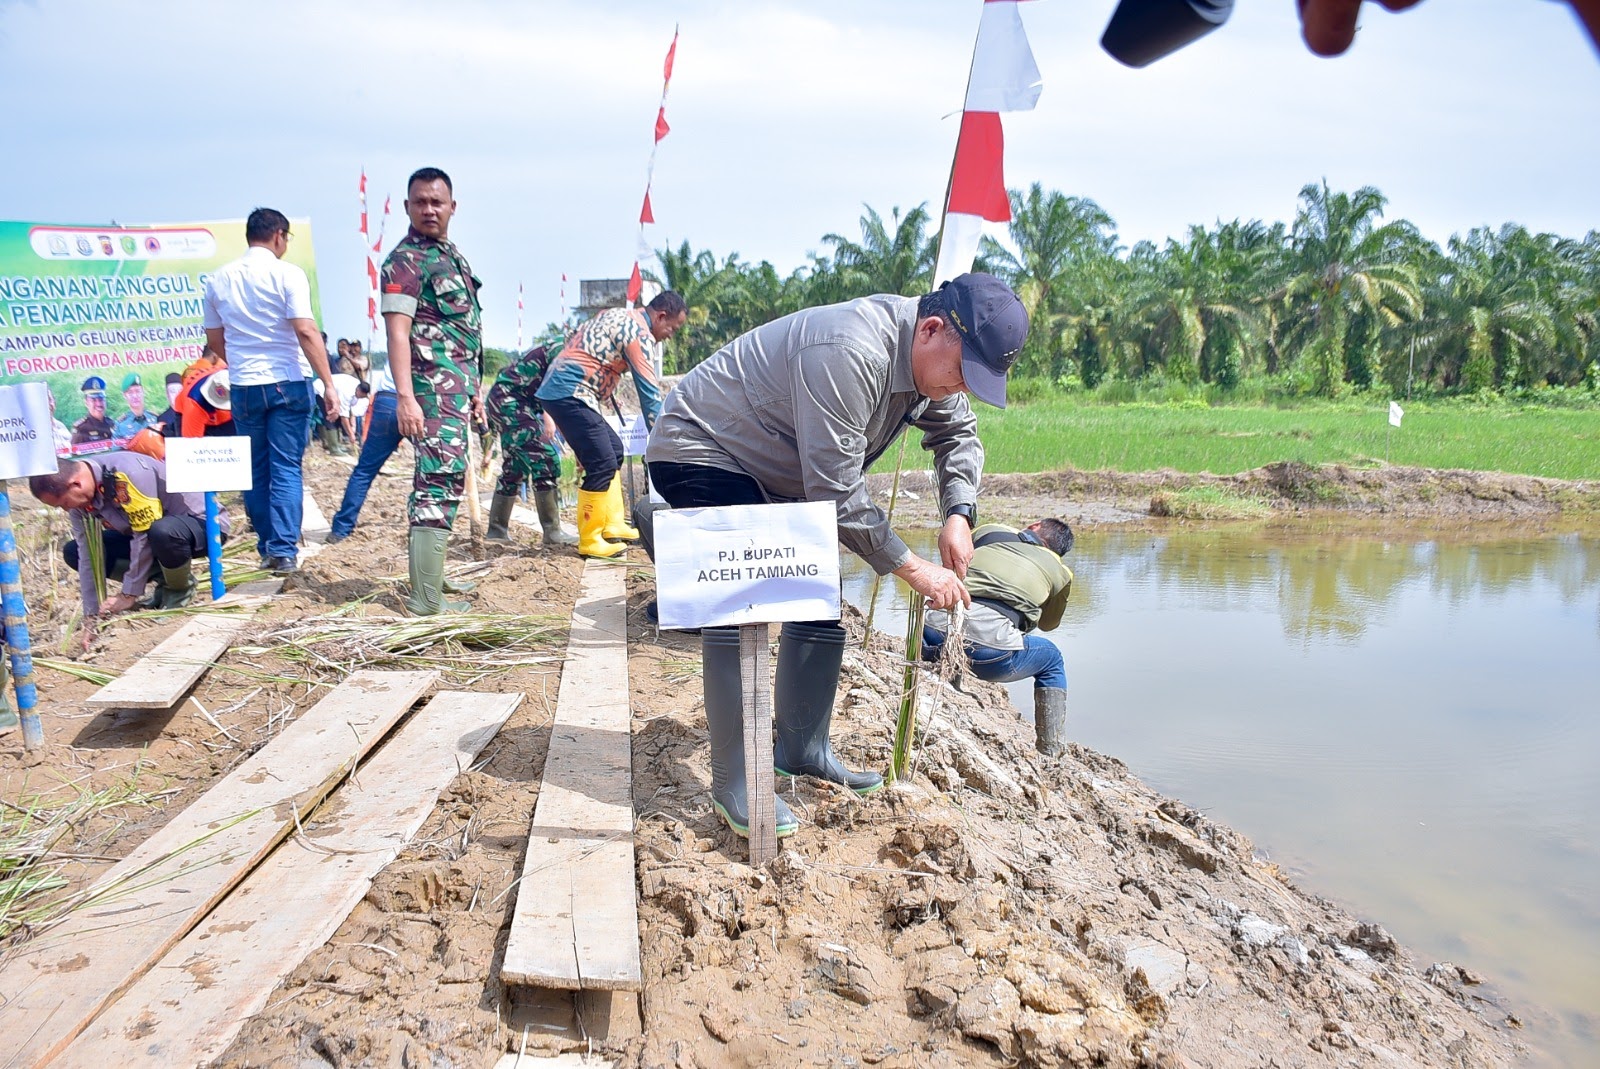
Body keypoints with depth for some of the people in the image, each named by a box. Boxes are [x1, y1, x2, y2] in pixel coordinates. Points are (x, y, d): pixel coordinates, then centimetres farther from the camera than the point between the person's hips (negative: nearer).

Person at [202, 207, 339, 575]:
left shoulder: (219, 279, 9)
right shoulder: (287, 274, -6)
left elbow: (214, 341, 14)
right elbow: (306, 331, -15)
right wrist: (329, 383, -14)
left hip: (243, 388, 4)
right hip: (286, 383, -4)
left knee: (256, 470, 12)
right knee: (286, 468, 0)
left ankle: (267, 547, 17)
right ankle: (284, 549, -5)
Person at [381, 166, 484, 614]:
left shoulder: (452, 256, 18)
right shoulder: (405, 261, -9)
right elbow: (397, 331, -18)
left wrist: (473, 390, 22)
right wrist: (405, 396, -27)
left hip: (456, 388, 10)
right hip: (433, 389, -10)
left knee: (444, 482, 15)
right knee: (440, 485, -13)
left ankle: (432, 577, 25)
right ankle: (426, 600, -13)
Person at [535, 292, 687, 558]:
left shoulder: (618, 316, 18)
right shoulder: (640, 333, -10)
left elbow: (575, 335, 22)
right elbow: (649, 391, -12)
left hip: (556, 385, 10)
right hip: (570, 393, -10)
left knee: (613, 450, 15)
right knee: (602, 464, -12)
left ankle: (612, 526, 17)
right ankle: (590, 541, -4)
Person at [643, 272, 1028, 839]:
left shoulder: (933, 357, -5)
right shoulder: (850, 354, -35)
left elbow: (958, 435, 10)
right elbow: (837, 492, -33)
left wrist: (959, 513, -9)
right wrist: (912, 568, -26)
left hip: (774, 476, 10)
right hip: (700, 454, -10)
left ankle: (802, 749, 18)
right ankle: (732, 782, -15)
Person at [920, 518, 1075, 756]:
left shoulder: (991, 530, 25)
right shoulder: (1061, 572, 23)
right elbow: (1048, 623, 39)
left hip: (935, 626, 2)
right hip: (990, 645, -2)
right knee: (1052, 660, 29)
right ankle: (1052, 752, 24)